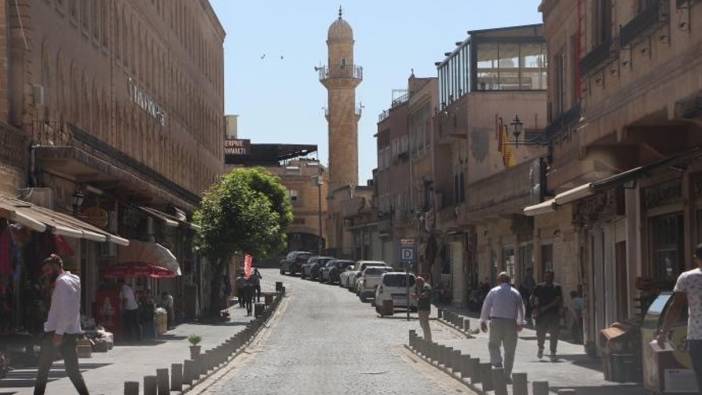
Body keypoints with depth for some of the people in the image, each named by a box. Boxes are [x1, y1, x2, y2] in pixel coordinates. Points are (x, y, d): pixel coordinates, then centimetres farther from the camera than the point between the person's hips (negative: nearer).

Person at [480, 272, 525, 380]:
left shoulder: (494, 292, 2)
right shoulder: (516, 293, 7)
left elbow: (486, 306, 2)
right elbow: (521, 309, 14)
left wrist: (483, 321, 11)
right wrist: (520, 323, 26)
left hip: (496, 321, -1)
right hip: (511, 322, 1)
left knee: (493, 344, 15)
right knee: (509, 350, 7)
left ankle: (497, 362, -9)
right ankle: (507, 374, 10)